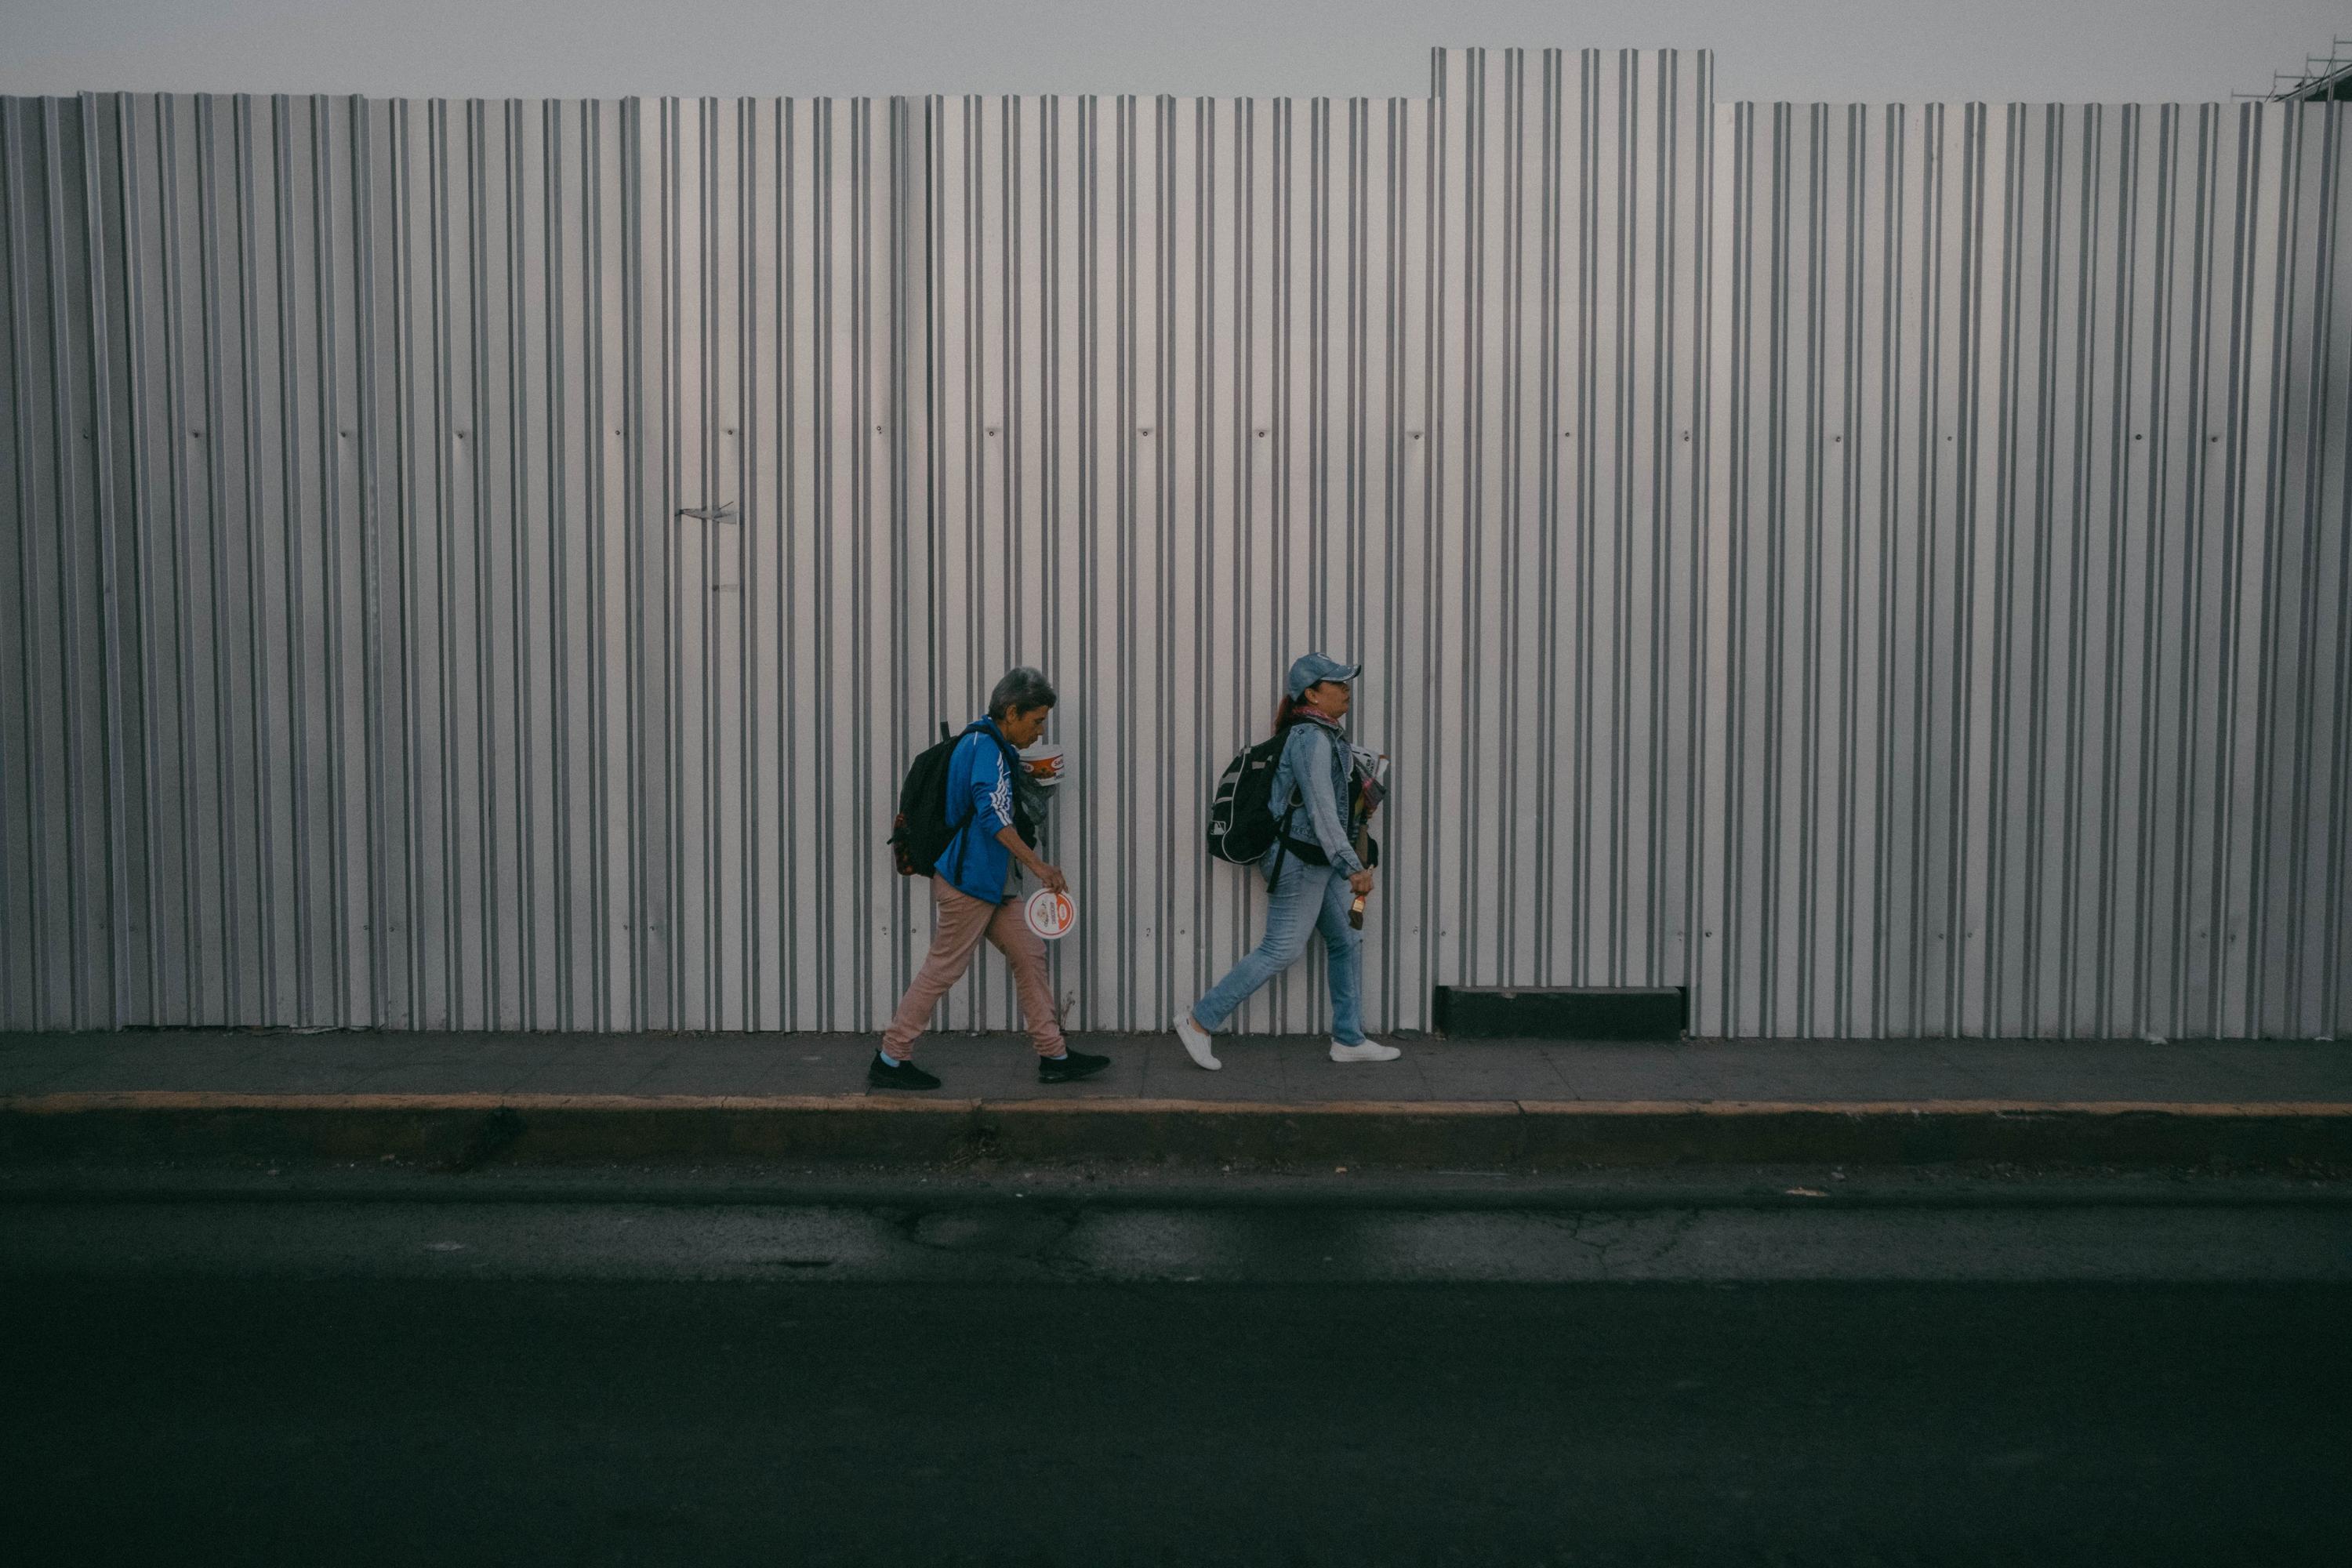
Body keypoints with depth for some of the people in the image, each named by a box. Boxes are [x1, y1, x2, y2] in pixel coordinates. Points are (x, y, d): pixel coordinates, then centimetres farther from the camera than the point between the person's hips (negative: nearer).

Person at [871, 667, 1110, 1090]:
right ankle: (890, 1059, 7)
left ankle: (1054, 1056, 12)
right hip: (967, 880, -10)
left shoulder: (989, 745, 15)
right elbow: (993, 814, -26)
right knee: (944, 968, -2)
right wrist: (1038, 865, -25)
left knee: (1028, 954, 8)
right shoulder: (986, 746, -16)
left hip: (990, 881, 10)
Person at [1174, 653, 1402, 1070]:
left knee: (1348, 941, 11)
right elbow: (1321, 810, -26)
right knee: (1281, 950, -5)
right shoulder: (1310, 739, -20)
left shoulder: (1326, 735, 12)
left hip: (1320, 861, 10)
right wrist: (1352, 867, -30)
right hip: (1300, 859, -10)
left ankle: (1349, 1039, 18)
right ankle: (1199, 1021, 2)